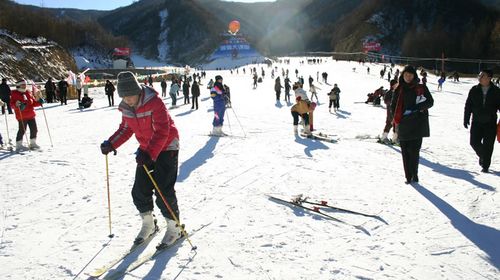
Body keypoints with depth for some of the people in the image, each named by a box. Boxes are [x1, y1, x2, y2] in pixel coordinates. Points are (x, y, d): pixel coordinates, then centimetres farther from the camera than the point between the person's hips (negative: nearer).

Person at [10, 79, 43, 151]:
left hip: (31, 115, 6)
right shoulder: (15, 94, -2)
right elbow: (12, 104, -7)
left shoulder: (28, 93, 13)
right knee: (22, 130, -6)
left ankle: (32, 143, 24)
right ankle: (19, 145, 5)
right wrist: (16, 105, -27)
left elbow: (33, 103, 19)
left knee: (34, 129, 9)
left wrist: (39, 102, 1)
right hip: (22, 116, -6)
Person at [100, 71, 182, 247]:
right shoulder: (126, 107, -3)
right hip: (146, 150, 7)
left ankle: (174, 228, 9)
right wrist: (111, 144, -7)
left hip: (166, 148, -7)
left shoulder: (154, 102, -25)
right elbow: (126, 129, 9)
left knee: (163, 192, -10)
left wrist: (149, 153, -39)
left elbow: (162, 131, -30)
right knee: (139, 191, 4)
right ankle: (148, 225, 26)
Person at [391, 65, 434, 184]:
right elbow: (393, 106, 16)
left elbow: (430, 102, 5)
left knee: (414, 151, -9)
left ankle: (413, 175, 2)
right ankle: (409, 176, 8)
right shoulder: (399, 89, 10)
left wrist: (416, 109, -10)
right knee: (405, 152, 2)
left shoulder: (421, 88, 5)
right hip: (403, 125, 2)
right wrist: (398, 117, 0)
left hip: (417, 125, -2)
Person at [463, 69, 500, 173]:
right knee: (474, 142, -2)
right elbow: (468, 106, 4)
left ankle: (485, 166, 16)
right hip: (476, 122, 1)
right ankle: (482, 155, 30)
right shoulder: (474, 90, 0)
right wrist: (466, 119, 1)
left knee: (488, 146, 2)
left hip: (490, 123, -1)